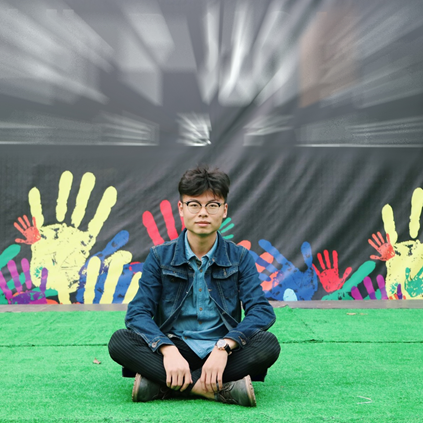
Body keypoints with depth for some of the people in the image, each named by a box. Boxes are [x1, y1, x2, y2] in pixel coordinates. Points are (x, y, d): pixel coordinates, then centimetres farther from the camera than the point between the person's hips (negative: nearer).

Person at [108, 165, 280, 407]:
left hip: (221, 356, 0)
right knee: (120, 341, -26)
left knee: (268, 344, -29)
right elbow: (138, 312, -7)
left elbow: (263, 311, -9)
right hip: (175, 350, 0)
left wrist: (223, 346, -27)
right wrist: (168, 350, -27)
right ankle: (222, 390, -34)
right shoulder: (160, 257, 3)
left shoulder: (240, 258, 3)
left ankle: (160, 385, -30)